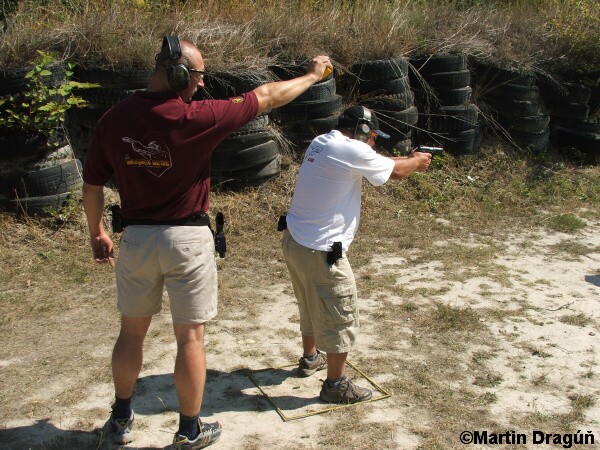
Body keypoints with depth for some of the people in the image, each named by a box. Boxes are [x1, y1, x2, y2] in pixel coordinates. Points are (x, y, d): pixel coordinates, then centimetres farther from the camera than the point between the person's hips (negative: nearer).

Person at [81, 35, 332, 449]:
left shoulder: (113, 120, -4)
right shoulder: (194, 118, -17)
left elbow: (92, 185, 5)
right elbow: (266, 97, -8)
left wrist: (97, 233, 20)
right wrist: (312, 75, 7)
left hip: (136, 238, 5)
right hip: (186, 240, -4)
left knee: (132, 330, 19)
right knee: (190, 337, 9)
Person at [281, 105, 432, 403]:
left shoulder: (320, 142, 8)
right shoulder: (353, 151, -18)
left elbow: (379, 164, 21)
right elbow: (395, 171, -3)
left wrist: (407, 159, 23)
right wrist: (417, 163, 17)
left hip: (293, 241, 9)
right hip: (320, 252, -9)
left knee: (311, 307, 28)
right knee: (340, 318, 6)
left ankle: (310, 358, 48)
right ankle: (336, 385, 19)